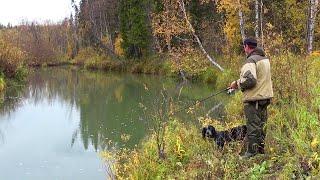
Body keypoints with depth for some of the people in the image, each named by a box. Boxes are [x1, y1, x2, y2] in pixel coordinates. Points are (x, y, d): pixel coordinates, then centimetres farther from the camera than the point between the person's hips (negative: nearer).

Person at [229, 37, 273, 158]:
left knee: (252, 126, -3)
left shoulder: (251, 60, -16)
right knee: (261, 125, 17)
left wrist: (238, 84, -10)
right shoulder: (265, 59, 13)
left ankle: (252, 152, 1)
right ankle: (261, 150, 26)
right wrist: (239, 83, 18)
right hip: (265, 96, 9)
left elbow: (250, 80, -27)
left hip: (253, 98, -9)